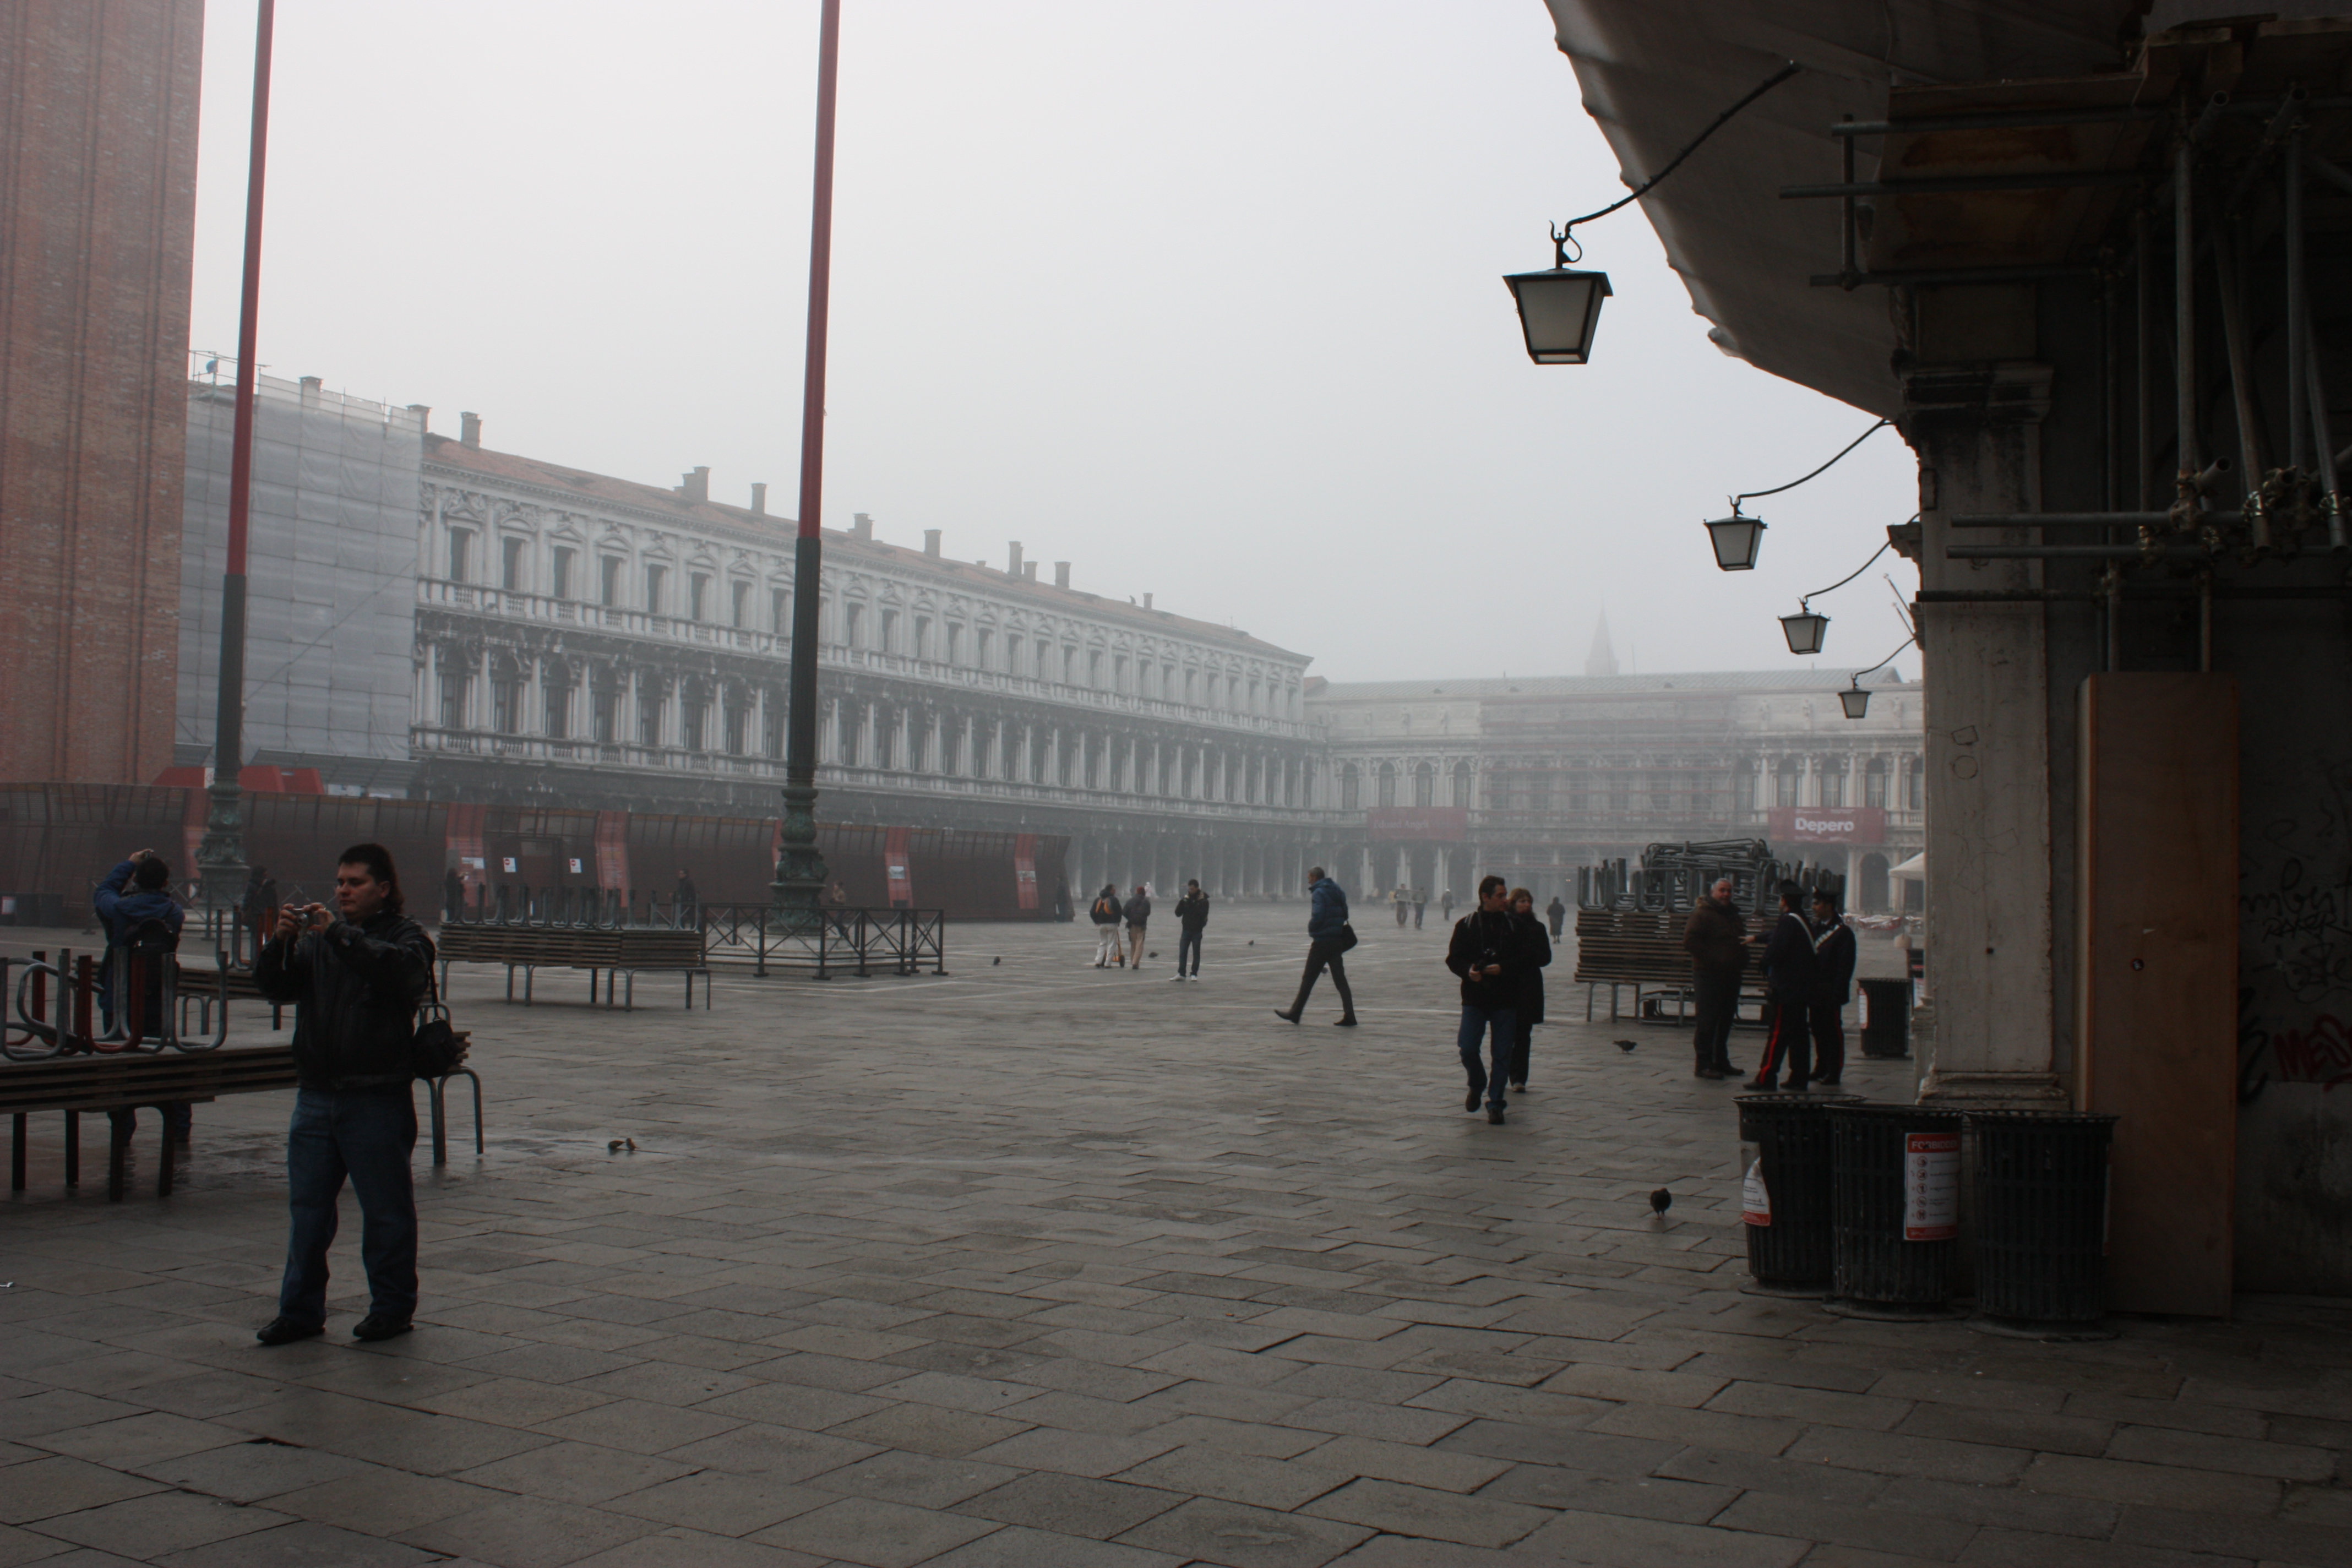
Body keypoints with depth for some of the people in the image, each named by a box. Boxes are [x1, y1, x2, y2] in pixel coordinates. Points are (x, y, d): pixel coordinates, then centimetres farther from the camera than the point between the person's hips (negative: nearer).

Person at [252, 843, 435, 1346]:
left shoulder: (406, 935, 0)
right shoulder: (317, 939, 15)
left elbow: (402, 969, -23)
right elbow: (273, 987, 6)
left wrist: (338, 935, -25)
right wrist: (281, 941, -12)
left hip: (377, 1100, -5)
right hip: (316, 1094, 5)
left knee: (386, 1209, 3)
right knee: (307, 1208, 9)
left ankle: (393, 1307, 15)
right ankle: (301, 1309, 18)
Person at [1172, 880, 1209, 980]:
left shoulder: (1203, 900, -5)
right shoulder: (1186, 899, 6)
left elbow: (1203, 914, -19)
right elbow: (1178, 913, 1)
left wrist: (1192, 904, -22)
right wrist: (1182, 902, -14)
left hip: (1197, 931, -3)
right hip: (1186, 929, 3)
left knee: (1196, 953, 2)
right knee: (1182, 953, 2)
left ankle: (1194, 974, 7)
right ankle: (1181, 974, 6)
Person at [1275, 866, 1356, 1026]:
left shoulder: (1319, 893, -12)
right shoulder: (1338, 891, 14)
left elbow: (1318, 916, -21)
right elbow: (1344, 914, 15)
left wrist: (1311, 929, -4)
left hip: (1322, 941, -7)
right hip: (1337, 940, 7)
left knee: (1308, 978, 2)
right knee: (1340, 978, 5)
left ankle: (1295, 1014, 10)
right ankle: (1349, 1017, -2)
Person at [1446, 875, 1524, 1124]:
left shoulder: (1513, 925, 2)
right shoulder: (1466, 925, 2)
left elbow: (1524, 960, 1)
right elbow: (1453, 958, 4)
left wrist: (1503, 968, -15)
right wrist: (1468, 970, -15)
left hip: (1505, 1000, 0)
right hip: (1474, 998, 0)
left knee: (1502, 1054, 1)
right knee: (1467, 1049, -5)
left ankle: (1495, 1103, 11)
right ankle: (1477, 1085, 25)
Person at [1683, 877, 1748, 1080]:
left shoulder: (1732, 914, 18)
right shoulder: (1702, 913, -8)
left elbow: (1741, 941, 30)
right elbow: (1690, 941, -17)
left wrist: (1742, 963, 13)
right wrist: (1713, 959, -21)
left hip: (1730, 976, 9)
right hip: (1709, 975, -8)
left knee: (1725, 1021, 12)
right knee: (1708, 1020, -7)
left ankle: (1721, 1062, 21)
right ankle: (1703, 1064, -4)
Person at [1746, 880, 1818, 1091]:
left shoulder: (1788, 922, -15)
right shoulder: (1804, 922, 14)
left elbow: (1774, 953, -21)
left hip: (1784, 988, -9)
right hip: (1801, 988, 9)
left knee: (1777, 1034, -8)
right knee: (1798, 1034, 10)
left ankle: (1766, 1078, -8)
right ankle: (1799, 1078, 13)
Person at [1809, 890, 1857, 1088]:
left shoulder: (1843, 932, -10)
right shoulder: (1816, 928, 13)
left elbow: (1845, 966, -13)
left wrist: (1837, 994, -18)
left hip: (1830, 993, -7)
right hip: (1815, 991, 7)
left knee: (1833, 1032, -1)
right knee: (1818, 1031, 12)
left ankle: (1834, 1074, 3)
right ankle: (1821, 1070, 21)